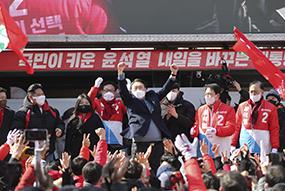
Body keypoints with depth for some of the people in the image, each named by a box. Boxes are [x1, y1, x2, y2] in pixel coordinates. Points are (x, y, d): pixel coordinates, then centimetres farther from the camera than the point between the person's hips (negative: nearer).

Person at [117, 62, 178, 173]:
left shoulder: (152, 97, 22)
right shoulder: (130, 100, 12)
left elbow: (165, 90, 27)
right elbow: (123, 90, -1)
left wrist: (173, 75, 19)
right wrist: (120, 73, -13)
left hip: (157, 143, 4)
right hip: (140, 144, -4)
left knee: (156, 172, 3)